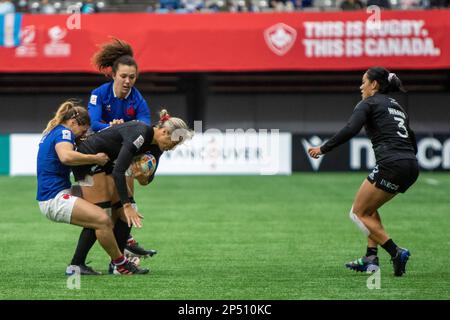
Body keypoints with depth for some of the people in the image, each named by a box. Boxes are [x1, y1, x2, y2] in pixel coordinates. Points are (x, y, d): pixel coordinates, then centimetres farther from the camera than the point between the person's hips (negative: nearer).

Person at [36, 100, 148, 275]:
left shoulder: (52, 133, 21)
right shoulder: (63, 133, -10)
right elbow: (66, 156, -33)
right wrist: (96, 158, -25)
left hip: (49, 196, 11)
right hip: (56, 199, -11)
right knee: (103, 220, -23)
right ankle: (120, 265, -12)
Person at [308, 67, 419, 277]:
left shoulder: (369, 104, 2)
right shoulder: (396, 106, 25)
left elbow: (350, 130, -14)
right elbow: (412, 141, 24)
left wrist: (323, 149, -9)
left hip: (391, 164, -8)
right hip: (411, 167, 8)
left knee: (358, 213, 3)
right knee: (369, 208, 24)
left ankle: (396, 253, -11)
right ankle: (371, 258, 12)